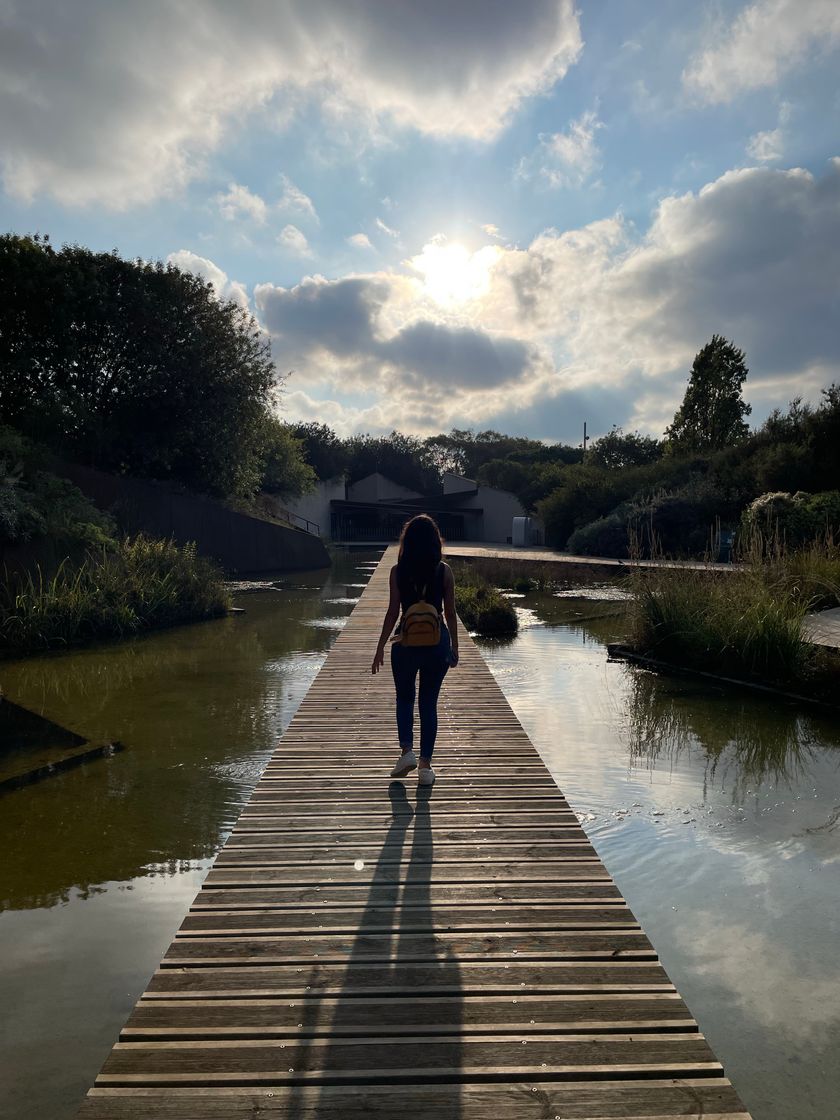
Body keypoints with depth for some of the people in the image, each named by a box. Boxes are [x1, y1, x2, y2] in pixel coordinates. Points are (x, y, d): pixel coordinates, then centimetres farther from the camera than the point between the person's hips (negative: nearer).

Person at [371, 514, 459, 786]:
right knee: (429, 702, 11)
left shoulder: (398, 571, -6)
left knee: (404, 698, 18)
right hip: (437, 641, 1)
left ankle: (407, 751, 1)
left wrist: (380, 648, 2)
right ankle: (425, 766, 12)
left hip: (406, 642, -1)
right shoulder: (444, 571, -3)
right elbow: (450, 613, 1)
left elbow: (393, 612, -5)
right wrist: (454, 646, 12)